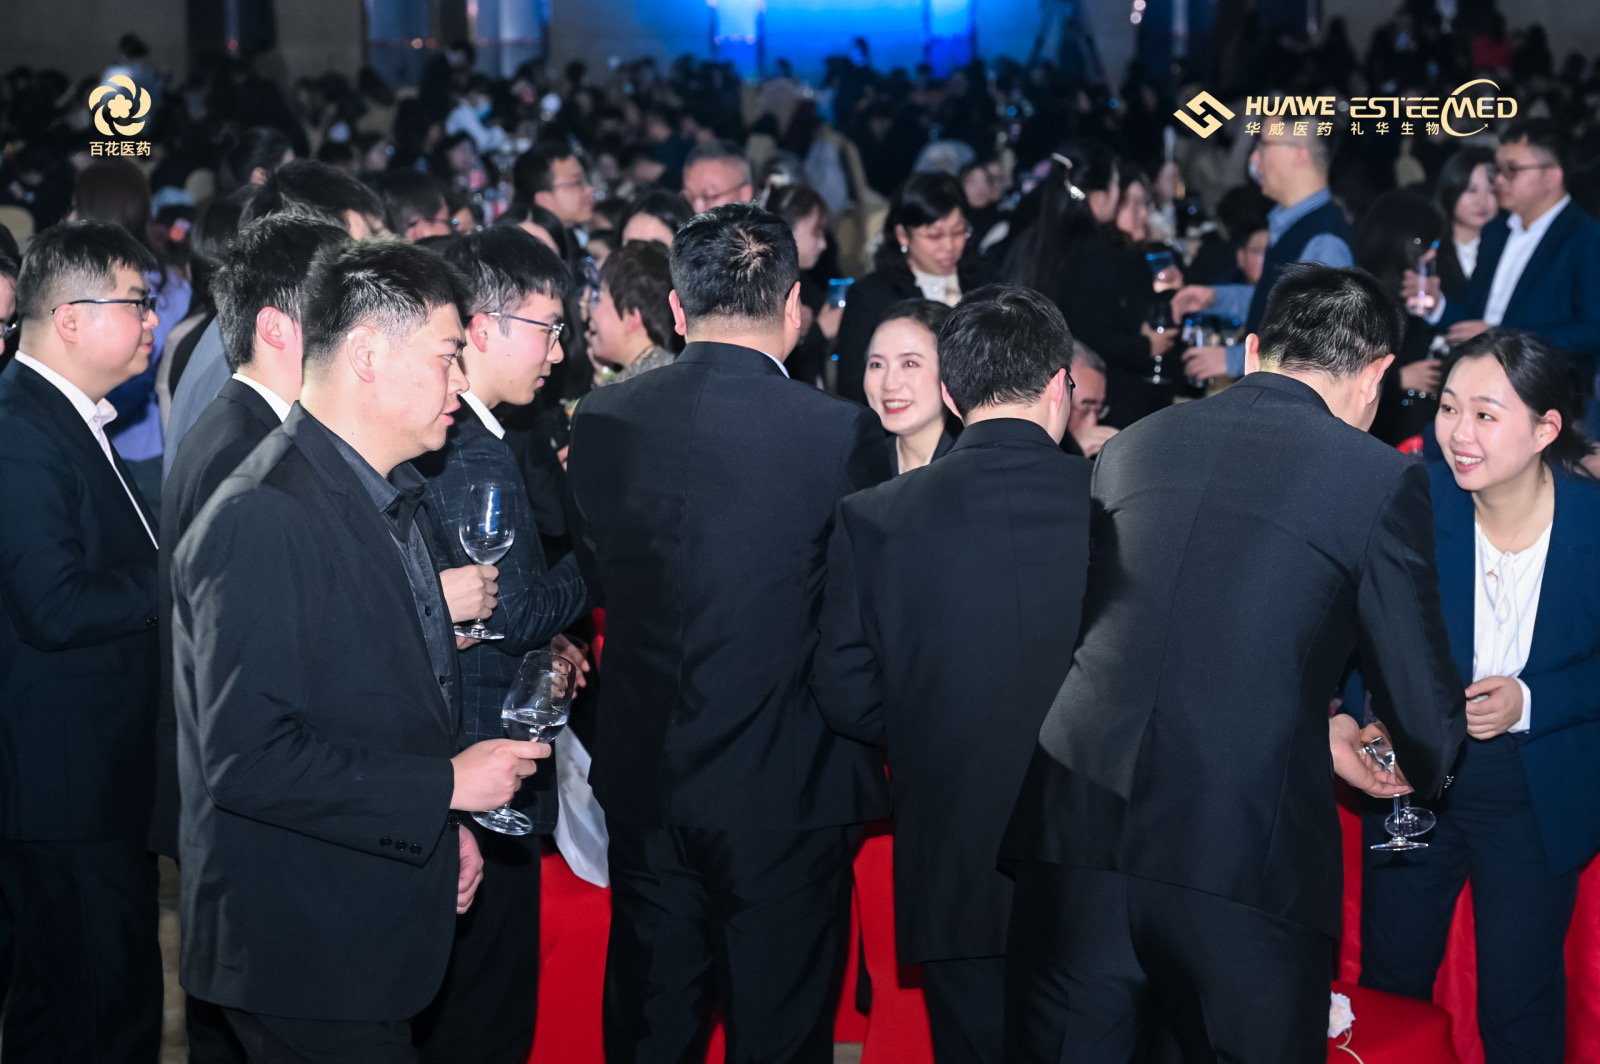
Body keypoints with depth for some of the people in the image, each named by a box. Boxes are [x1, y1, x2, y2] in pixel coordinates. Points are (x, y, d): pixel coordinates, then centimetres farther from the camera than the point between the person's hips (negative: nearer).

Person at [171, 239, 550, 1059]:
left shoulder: (385, 498, 12)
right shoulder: (263, 522, -22)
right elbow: (248, 760, -28)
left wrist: (441, 829, 11)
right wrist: (445, 788, -21)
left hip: (379, 926, 10)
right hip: (306, 956, -10)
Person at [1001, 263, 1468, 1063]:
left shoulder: (1131, 446, 15)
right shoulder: (1379, 479, 1)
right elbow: (1428, 717, 3)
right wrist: (1421, 768, 28)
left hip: (1077, 835, 4)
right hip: (1246, 863, -4)